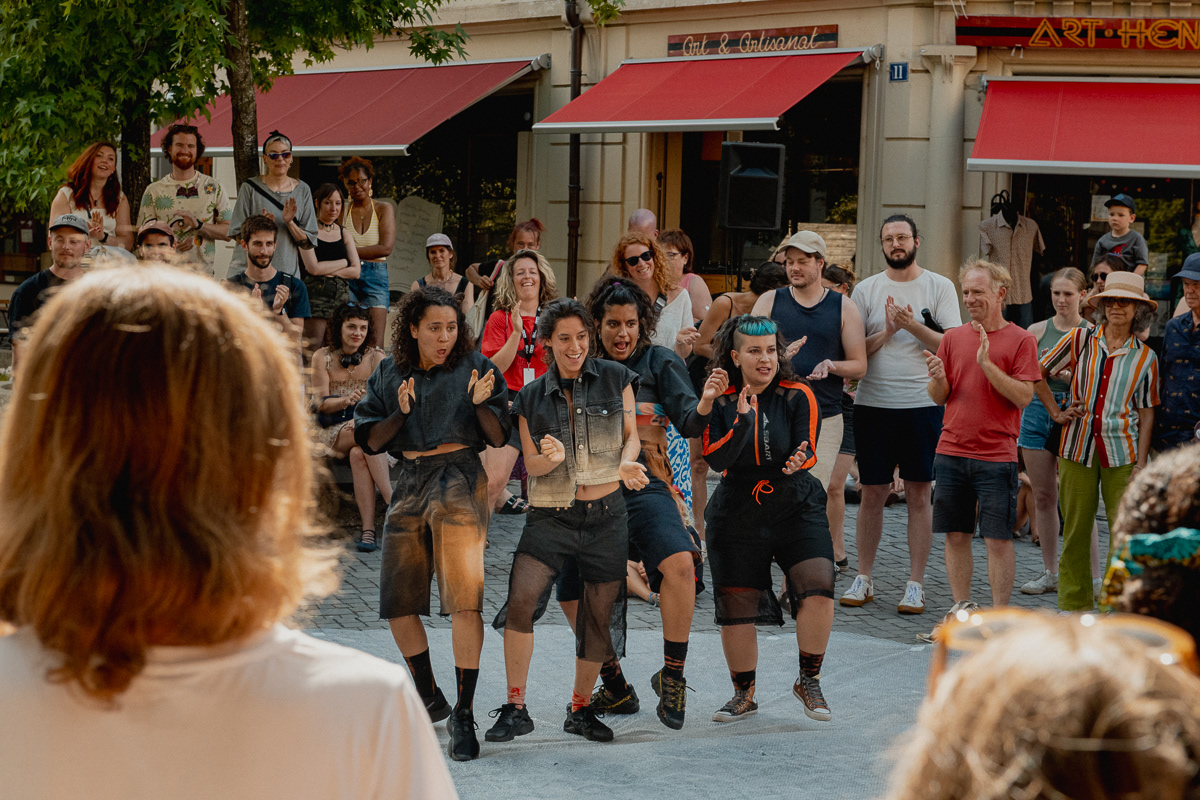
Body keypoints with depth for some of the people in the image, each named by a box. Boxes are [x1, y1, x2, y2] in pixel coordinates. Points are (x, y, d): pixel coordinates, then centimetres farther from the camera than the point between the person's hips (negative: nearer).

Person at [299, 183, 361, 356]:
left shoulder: (344, 233, 16)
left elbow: (356, 271, 7)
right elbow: (313, 267, -11)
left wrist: (326, 270, -5)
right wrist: (343, 263, 1)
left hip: (341, 295, 5)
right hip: (316, 294, -5)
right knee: (314, 346, -15)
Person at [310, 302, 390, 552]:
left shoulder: (376, 357, 8)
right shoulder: (322, 357, 6)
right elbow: (322, 403, -3)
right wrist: (347, 400, -25)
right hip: (333, 432, -1)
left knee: (358, 454, -34)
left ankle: (368, 529, -40)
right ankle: (393, 501, -39)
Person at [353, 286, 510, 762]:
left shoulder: (475, 367, 1)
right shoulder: (389, 374, 9)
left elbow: (499, 438, -2)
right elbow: (369, 441, 6)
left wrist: (480, 403, -19)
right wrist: (400, 413, -10)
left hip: (460, 481, -4)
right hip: (410, 485, 4)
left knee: (464, 597, -14)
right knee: (396, 601, 7)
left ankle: (464, 714, -10)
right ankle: (429, 698, 27)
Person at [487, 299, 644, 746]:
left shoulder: (615, 378, 6)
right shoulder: (532, 397, 7)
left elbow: (631, 436, 6)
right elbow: (531, 464, 5)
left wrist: (626, 464, -16)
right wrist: (552, 457, -18)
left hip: (606, 514, 1)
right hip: (551, 517, 0)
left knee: (600, 616, 5)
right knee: (521, 600, -20)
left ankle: (581, 709, 25)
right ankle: (515, 708, -9)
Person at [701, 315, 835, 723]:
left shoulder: (797, 396, -3)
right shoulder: (721, 401, -2)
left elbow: (807, 450, -10)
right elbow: (716, 460, -13)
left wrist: (798, 462, -33)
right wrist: (743, 418, -25)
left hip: (796, 507, -1)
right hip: (737, 513, 1)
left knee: (818, 589, -19)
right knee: (735, 608, 3)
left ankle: (809, 682, 3)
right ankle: (744, 694, 26)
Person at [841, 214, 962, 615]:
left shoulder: (939, 287, 3)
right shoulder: (866, 289, 7)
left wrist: (913, 326, -19)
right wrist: (886, 332, -13)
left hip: (922, 404, -1)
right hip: (873, 404, 2)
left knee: (919, 494, 2)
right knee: (872, 493, 7)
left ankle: (915, 584, 8)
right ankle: (863, 578, 17)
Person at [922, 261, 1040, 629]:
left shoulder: (1020, 339, -2)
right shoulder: (952, 338, 9)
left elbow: (1024, 396, -10)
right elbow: (939, 398, 11)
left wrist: (987, 364, -19)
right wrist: (938, 378, -11)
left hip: (996, 456, -4)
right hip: (951, 450, 4)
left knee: (998, 539, -1)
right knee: (956, 536, 8)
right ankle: (961, 608, 19)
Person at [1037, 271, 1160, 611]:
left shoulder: (1145, 357, 4)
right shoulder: (1081, 340, 3)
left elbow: (1146, 412, 5)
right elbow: (1038, 371, 13)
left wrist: (1141, 463, -2)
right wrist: (1056, 413, 7)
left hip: (1122, 451, 0)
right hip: (1078, 446, 0)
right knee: (1075, 529, 4)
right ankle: (1073, 604, 16)